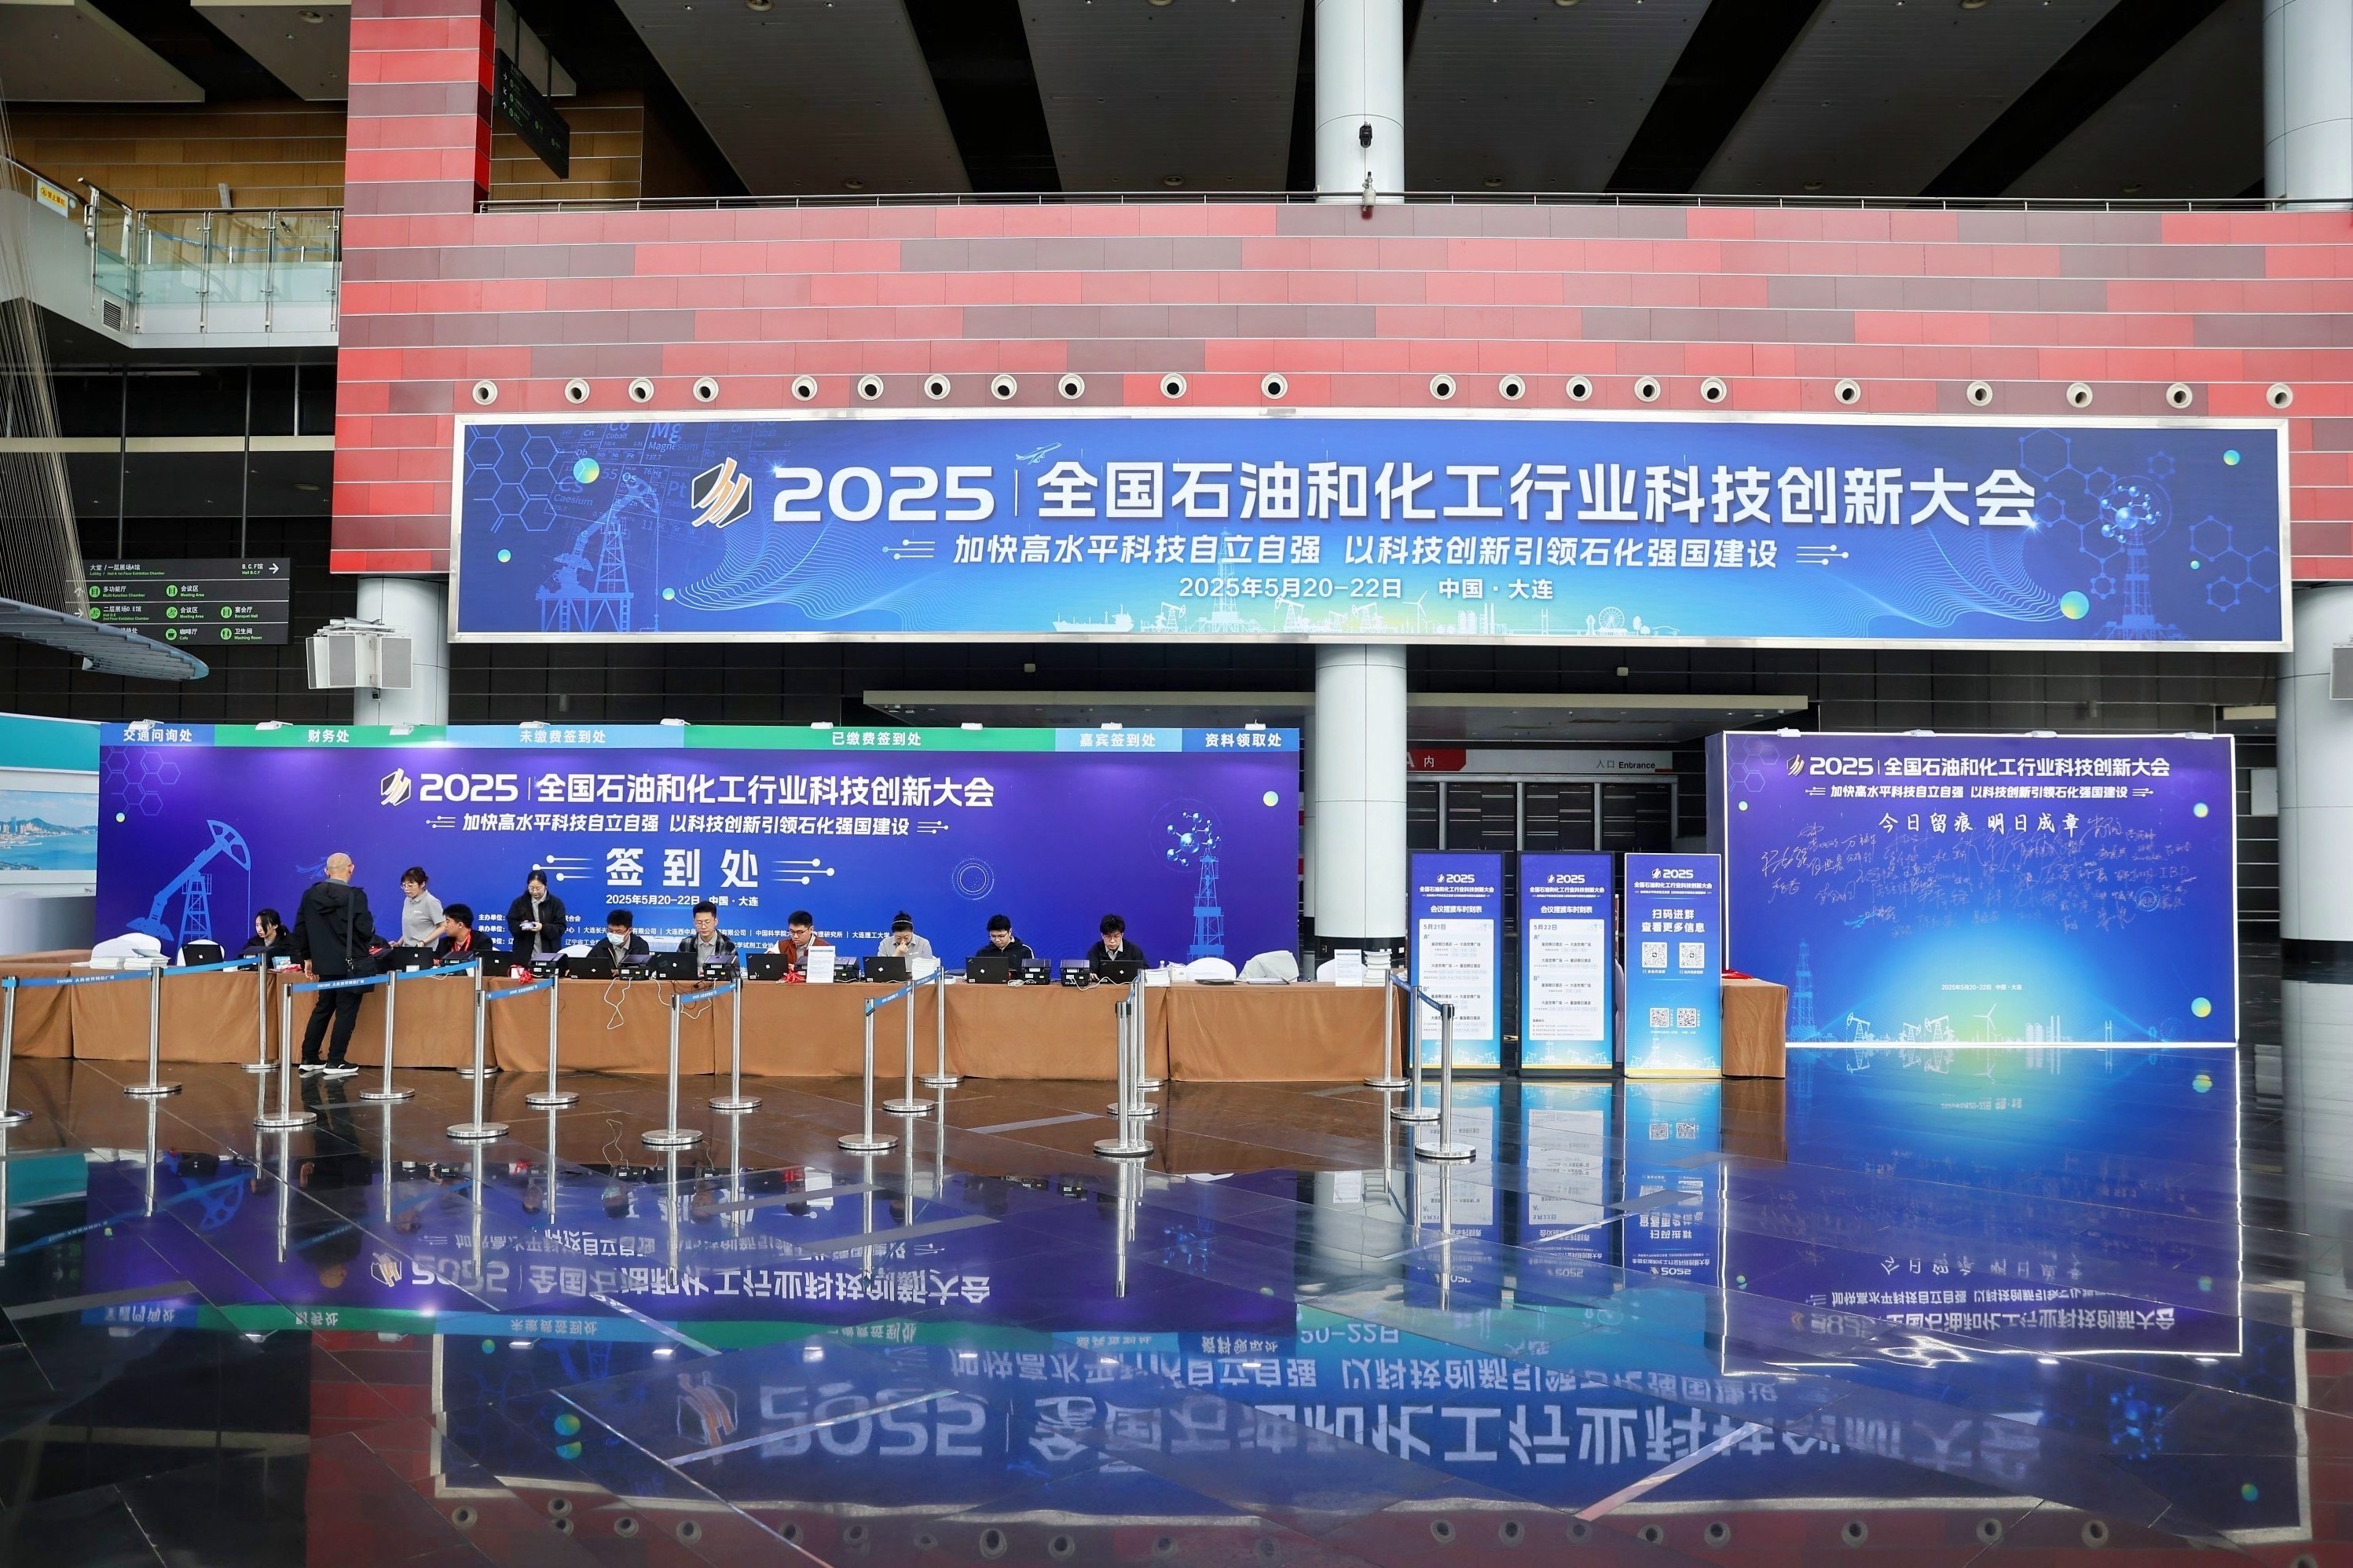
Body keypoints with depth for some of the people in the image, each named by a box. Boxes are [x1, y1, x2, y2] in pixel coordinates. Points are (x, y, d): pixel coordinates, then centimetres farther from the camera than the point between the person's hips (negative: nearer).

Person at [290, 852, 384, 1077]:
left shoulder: (310, 894, 4)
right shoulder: (355, 896, -14)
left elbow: (300, 929, 10)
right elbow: (366, 930, -16)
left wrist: (307, 957, 19)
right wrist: (379, 943, 6)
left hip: (324, 964, 6)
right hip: (350, 964, -6)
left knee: (322, 1008, 18)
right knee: (346, 1011, 2)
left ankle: (309, 1059, 21)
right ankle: (335, 1062, 2)